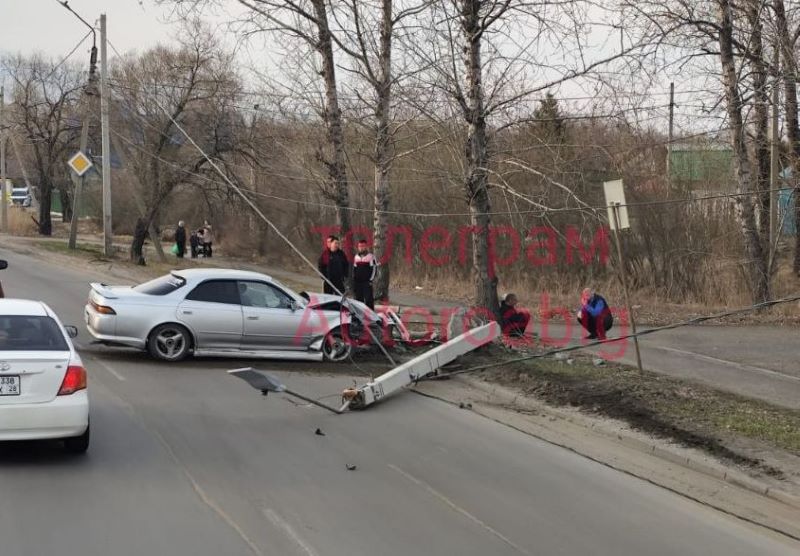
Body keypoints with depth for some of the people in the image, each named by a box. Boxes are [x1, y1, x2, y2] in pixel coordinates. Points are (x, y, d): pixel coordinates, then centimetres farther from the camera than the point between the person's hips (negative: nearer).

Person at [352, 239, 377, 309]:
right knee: (359, 300, 8)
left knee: (369, 300, -9)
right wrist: (354, 283, 15)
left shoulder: (371, 256, -4)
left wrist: (370, 280, -11)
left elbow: (374, 269, -4)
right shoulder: (356, 257, 14)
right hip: (358, 282, 5)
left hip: (367, 282, -5)